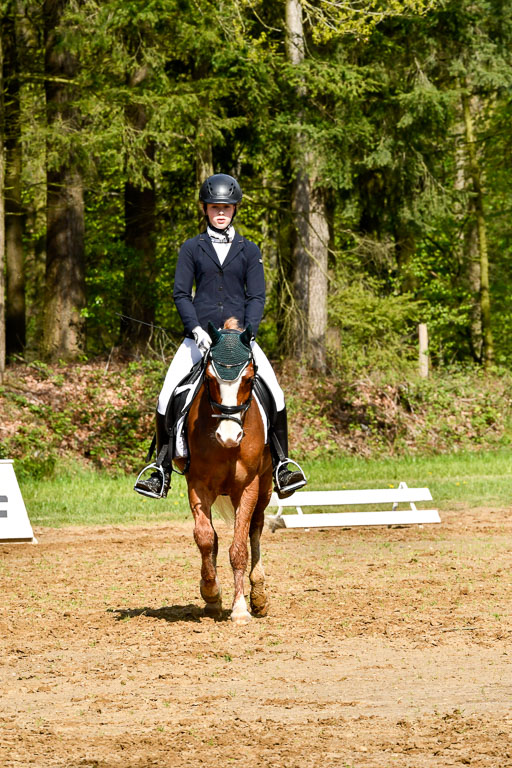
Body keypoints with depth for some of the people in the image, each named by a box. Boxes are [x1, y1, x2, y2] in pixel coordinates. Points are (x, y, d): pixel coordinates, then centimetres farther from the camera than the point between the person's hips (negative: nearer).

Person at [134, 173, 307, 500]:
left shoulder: (249, 251, 9)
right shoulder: (192, 248, 8)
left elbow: (257, 297, 4)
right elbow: (181, 294, 3)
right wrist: (196, 329, -14)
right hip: (200, 336, 0)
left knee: (275, 395, -18)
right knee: (167, 399, -13)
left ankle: (282, 468, -8)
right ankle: (161, 474, 0)